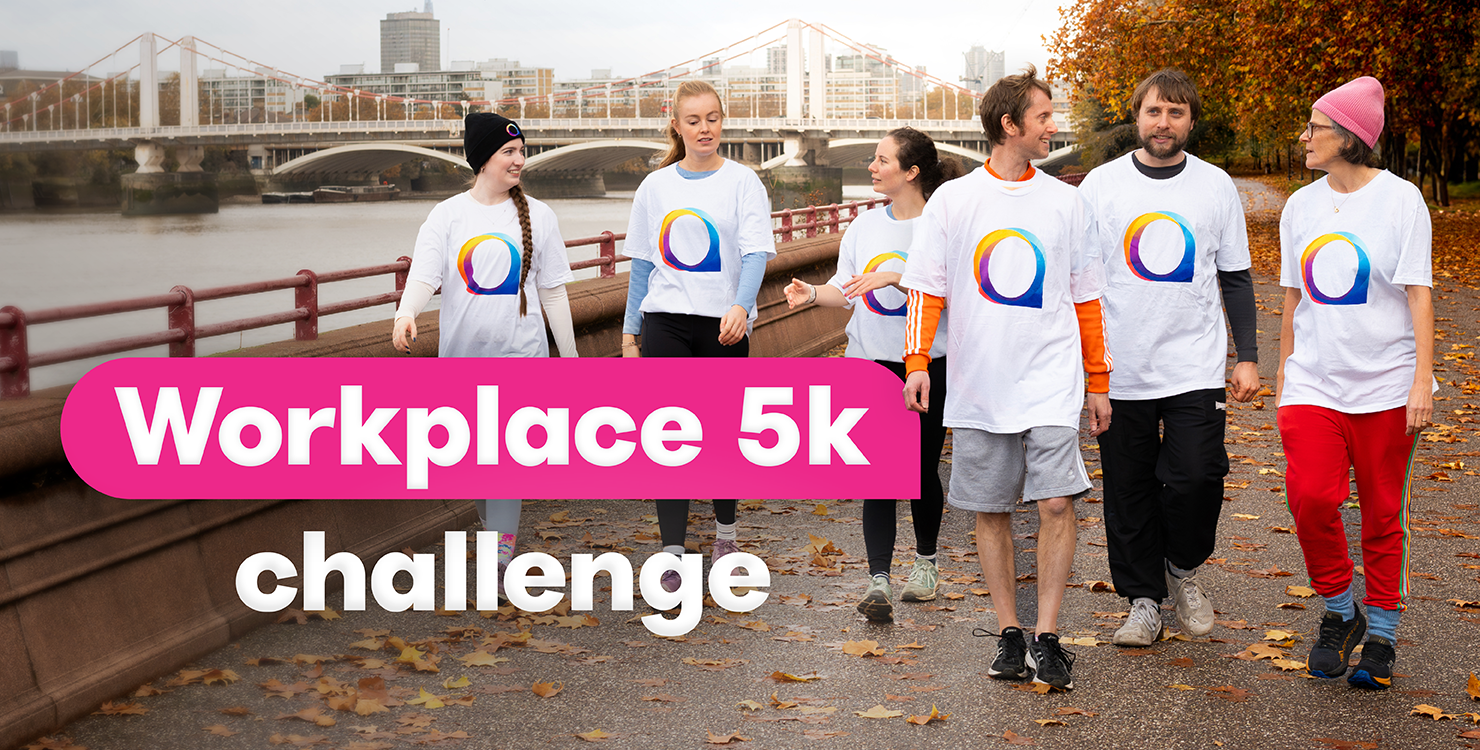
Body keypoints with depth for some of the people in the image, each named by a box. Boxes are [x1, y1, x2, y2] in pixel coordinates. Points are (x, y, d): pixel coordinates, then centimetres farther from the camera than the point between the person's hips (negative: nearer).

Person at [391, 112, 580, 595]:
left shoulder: (537, 216, 5)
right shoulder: (447, 215, 2)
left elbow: (553, 292, 8)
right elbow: (424, 275, -9)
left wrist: (570, 356, 8)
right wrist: (406, 314, -31)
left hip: (521, 354, -2)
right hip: (461, 356, 2)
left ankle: (501, 560, -12)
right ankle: (496, 532, 31)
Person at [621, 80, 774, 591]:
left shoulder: (743, 181, 0)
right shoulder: (655, 186, 9)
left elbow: (756, 251, -12)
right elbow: (641, 264, 13)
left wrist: (741, 306, -29)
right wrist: (630, 332, 10)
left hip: (724, 324, -1)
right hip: (665, 322, 1)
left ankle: (725, 530, 32)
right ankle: (672, 554, -2)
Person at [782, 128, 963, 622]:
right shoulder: (865, 225, 9)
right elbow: (845, 289, 12)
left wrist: (895, 277, -24)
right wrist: (812, 293, -7)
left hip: (927, 363, -3)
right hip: (870, 361, 3)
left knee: (922, 470, 9)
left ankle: (926, 560, 31)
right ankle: (878, 581, -9)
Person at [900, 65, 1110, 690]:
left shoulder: (1066, 203, 7)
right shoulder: (952, 200, 4)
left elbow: (1086, 299, 12)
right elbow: (926, 288, 3)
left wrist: (1099, 383, 12)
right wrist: (917, 363, -9)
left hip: (1051, 384, 0)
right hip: (977, 386, 0)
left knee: (1056, 503, -11)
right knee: (990, 511, 6)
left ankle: (1047, 638, -2)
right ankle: (1008, 634, 18)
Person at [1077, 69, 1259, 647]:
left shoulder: (1217, 187, 5)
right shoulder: (1100, 185, 2)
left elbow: (1235, 278, 10)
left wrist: (1248, 357, 5)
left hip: (1196, 369, 0)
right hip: (1120, 371, 0)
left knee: (1196, 478, -11)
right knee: (1129, 492, 5)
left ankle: (1183, 568, 17)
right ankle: (1143, 600, 19)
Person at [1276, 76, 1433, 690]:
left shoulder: (1399, 199, -4)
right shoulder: (1301, 206, 8)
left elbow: (1418, 294, -6)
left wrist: (1422, 380, -12)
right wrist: (1284, 373, 16)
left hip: (1385, 385, -3)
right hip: (1314, 382, 3)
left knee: (1383, 512, 4)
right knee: (1311, 496, -14)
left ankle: (1380, 633, 18)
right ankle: (1338, 612, 8)